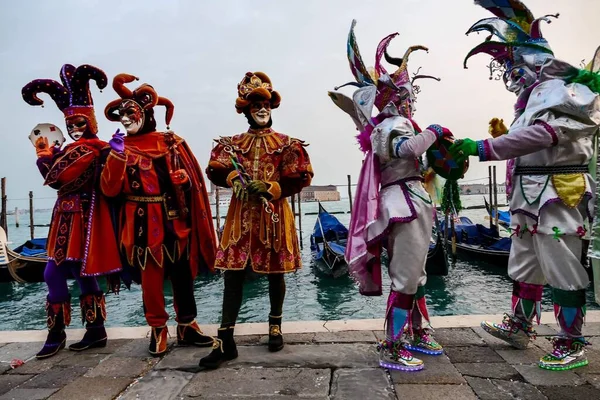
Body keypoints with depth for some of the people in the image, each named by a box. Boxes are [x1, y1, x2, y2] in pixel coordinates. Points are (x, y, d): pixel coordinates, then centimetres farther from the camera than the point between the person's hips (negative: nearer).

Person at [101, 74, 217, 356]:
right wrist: (117, 156, -15)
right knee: (151, 277, 5)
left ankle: (187, 326, 24)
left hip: (175, 221, 1)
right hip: (144, 225, -1)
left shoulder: (172, 142, 5)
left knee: (183, 274, 8)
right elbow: (109, 189, -7)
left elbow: (192, 179, 9)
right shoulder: (121, 149, 5)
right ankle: (158, 329, 22)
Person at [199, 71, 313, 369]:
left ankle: (275, 325, 32)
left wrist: (269, 187, -16)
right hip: (241, 214, 1)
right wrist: (234, 178, -18)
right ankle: (225, 340, 3)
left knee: (275, 272, 9)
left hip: (274, 214, -1)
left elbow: (301, 177, -4)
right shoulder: (233, 143, 11)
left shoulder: (287, 144, 5)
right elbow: (215, 170, 1)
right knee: (232, 272, -3)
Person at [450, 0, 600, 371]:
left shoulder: (563, 88, -11)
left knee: (562, 270, -1)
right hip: (529, 196, 10)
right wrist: (502, 135, 5)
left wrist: (484, 147, -29)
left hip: (557, 195, -9)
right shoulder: (534, 93, 17)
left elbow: (544, 135, -27)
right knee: (524, 266, 17)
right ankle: (519, 326, 33)